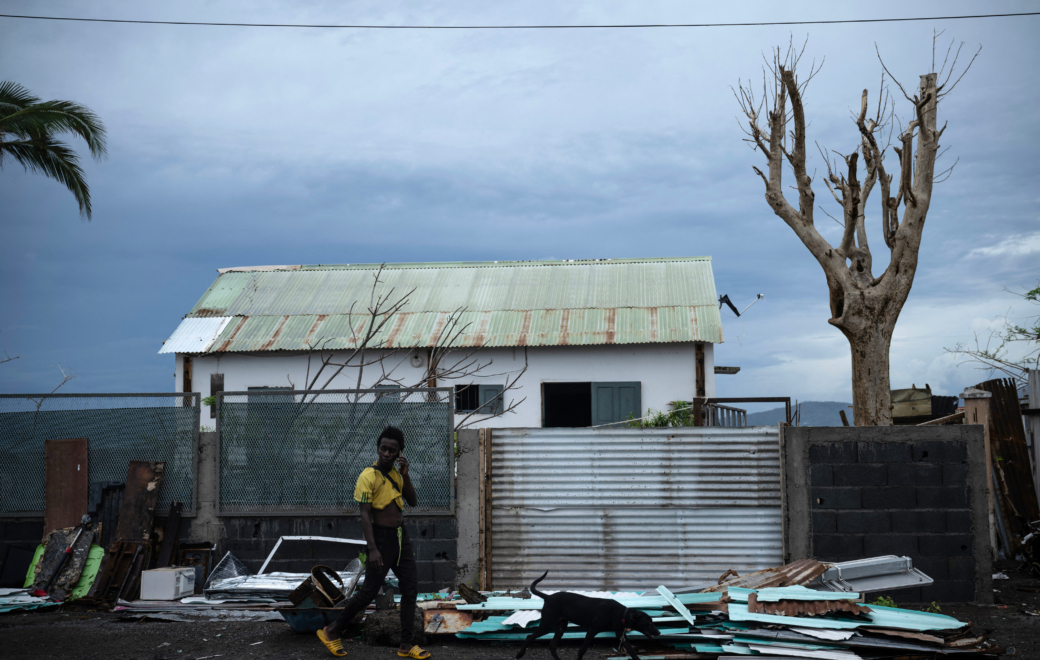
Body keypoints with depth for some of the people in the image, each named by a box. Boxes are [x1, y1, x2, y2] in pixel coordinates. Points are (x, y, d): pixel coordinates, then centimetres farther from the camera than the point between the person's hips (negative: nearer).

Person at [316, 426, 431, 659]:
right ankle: (332, 631, 16)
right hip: (382, 537, -7)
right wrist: (373, 549, -24)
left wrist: (405, 474, -9)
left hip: (400, 537, 7)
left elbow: (413, 501, 5)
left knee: (410, 589, 5)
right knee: (369, 592, -2)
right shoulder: (368, 476, -16)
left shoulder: (396, 473, 6)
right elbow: (365, 515, -18)